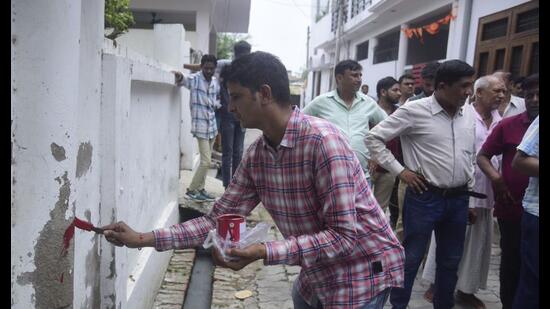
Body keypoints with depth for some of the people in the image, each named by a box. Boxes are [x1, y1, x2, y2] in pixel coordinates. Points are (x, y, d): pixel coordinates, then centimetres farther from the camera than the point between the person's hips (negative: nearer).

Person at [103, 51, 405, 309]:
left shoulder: (322, 140, -27)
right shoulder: (255, 156, -4)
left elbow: (344, 235, -27)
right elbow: (218, 220, -1)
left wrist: (265, 253, -32)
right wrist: (143, 239, -5)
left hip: (361, 274, -6)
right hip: (315, 277, 6)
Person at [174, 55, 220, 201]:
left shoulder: (216, 81, 6)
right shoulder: (195, 79, -11)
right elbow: (183, 80, -32)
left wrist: (216, 104, 1)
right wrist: (179, 77, -54)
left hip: (212, 125, 6)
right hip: (201, 126, -6)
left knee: (206, 161, 13)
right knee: (206, 161, -8)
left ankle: (200, 188, 25)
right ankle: (191, 190, 7)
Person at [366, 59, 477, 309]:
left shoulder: (467, 117, 8)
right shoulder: (414, 110, -11)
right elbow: (373, 138, -10)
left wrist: (470, 195, 15)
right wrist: (399, 170, -12)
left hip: (458, 199, 6)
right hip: (424, 197, -6)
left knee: (451, 261, 17)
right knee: (411, 258, 5)